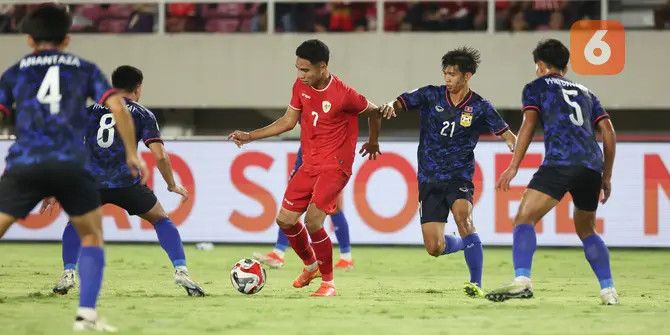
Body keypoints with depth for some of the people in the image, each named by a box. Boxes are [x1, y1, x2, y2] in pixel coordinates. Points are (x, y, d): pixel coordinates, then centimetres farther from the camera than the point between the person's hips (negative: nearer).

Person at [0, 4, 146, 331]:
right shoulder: (84, 69, 17)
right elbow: (118, 108, 6)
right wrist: (131, 153, 15)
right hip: (70, 166, 0)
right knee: (92, 237, 18)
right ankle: (86, 314, 5)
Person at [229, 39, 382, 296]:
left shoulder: (343, 94, -19)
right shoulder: (301, 87, 0)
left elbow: (373, 112, -2)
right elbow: (288, 121, 13)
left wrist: (373, 143, 16)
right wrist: (250, 137, 8)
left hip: (335, 166, -7)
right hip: (309, 164, 7)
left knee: (313, 221, -20)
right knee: (285, 220, 4)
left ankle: (328, 282, -3)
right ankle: (311, 265, 30)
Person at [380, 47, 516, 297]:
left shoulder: (480, 107, -2)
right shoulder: (431, 96, 0)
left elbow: (508, 136, 0)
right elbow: (401, 103, 0)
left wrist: (515, 146, -24)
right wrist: (390, 106, -24)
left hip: (459, 178, -2)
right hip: (429, 180, 2)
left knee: (463, 217, -34)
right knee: (434, 248, -4)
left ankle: (476, 284, -26)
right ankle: (469, 244, 32)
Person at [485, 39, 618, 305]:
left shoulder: (536, 87, 17)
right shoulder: (585, 92, 30)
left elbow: (528, 125, 2)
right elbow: (609, 133, 22)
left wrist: (514, 166, -2)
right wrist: (606, 178, 26)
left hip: (559, 162, -5)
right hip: (593, 166, 5)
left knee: (524, 219, -10)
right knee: (586, 230, 23)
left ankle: (522, 280, -32)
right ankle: (608, 290, 13)